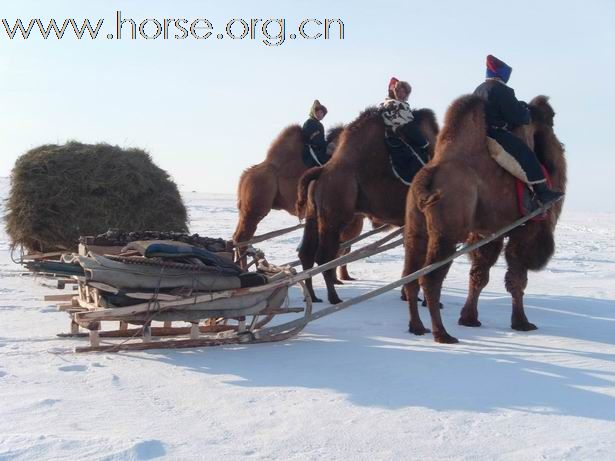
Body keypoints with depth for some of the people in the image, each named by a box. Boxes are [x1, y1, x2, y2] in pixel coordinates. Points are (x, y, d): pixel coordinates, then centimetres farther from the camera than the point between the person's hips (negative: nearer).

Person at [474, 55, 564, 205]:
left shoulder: (479, 90, 16)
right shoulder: (502, 91, -12)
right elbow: (518, 116, -12)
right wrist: (526, 111, 10)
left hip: (480, 132, 10)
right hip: (496, 133, -10)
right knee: (524, 152, -11)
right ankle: (542, 191, -17)